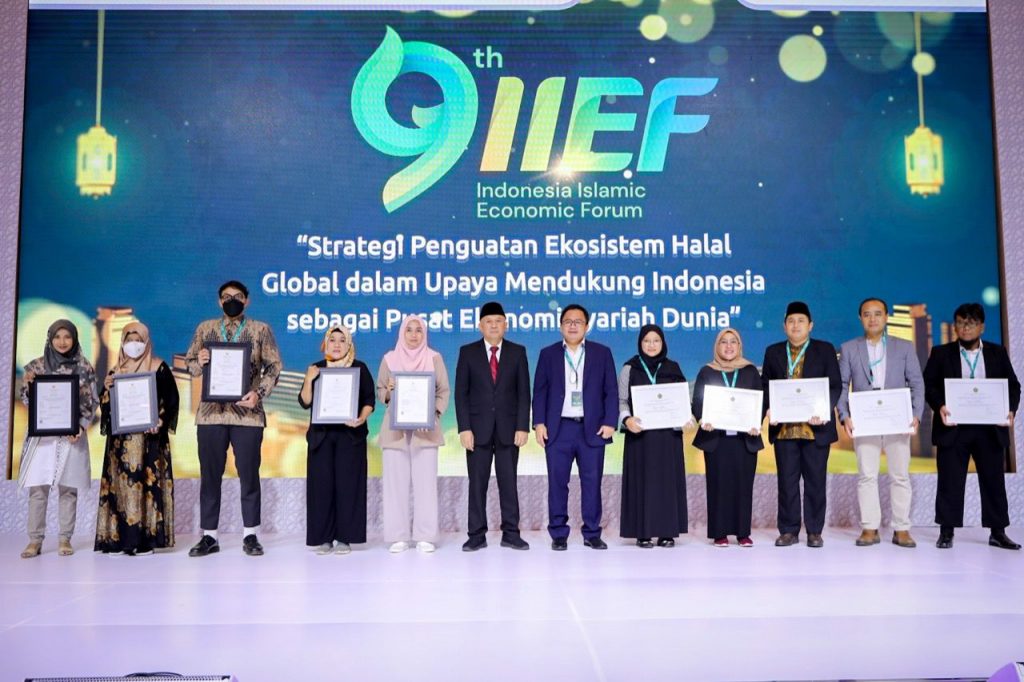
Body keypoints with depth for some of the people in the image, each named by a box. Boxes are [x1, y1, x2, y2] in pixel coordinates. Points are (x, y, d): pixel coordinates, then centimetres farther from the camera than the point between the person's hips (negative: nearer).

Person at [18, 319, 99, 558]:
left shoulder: (85, 368, 4)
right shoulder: (36, 366, 6)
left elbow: (92, 402, 3)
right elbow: (27, 400, 7)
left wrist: (81, 426, -11)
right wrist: (26, 384, -13)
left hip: (72, 434, -1)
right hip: (42, 434, 1)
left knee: (68, 488, 2)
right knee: (37, 487, -2)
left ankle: (65, 539, 9)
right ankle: (35, 540, 4)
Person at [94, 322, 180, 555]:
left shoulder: (159, 368, 2)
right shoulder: (116, 371, 14)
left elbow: (171, 399, -3)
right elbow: (106, 404, 14)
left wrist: (160, 422, -17)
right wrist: (106, 388, -6)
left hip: (148, 436, -4)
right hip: (121, 437, 4)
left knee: (146, 481, -7)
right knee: (120, 482, 1)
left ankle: (145, 538, -4)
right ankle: (119, 538, 4)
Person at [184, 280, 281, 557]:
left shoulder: (261, 329, 5)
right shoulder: (205, 328, 11)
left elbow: (274, 365, 1)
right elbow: (190, 363, 12)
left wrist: (259, 393, -14)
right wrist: (199, 362, -12)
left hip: (247, 413, -2)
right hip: (211, 412, 2)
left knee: (249, 475, 3)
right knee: (210, 475, 6)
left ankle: (250, 535, 12)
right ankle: (209, 535, 15)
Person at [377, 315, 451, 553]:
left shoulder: (434, 358, 5)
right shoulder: (389, 358, 8)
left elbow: (444, 391, 4)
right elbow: (379, 390, 11)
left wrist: (435, 413, -11)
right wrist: (387, 393, -11)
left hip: (425, 428, -1)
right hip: (395, 427, 1)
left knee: (425, 480, -3)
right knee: (396, 481, -1)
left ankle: (425, 536, 2)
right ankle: (398, 536, 5)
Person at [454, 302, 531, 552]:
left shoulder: (518, 352, 6)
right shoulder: (468, 352, 4)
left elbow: (523, 393, 2)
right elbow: (461, 393, 0)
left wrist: (523, 427, -6)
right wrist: (464, 428, -8)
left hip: (508, 428, 0)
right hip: (478, 428, 0)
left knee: (508, 482, 4)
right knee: (477, 483, 3)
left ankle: (511, 533, 12)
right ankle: (477, 535, 11)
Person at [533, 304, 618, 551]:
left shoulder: (602, 353, 8)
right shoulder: (548, 354, 10)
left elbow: (611, 391, 5)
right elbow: (540, 391, 6)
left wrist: (610, 422, -5)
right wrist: (539, 423, -4)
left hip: (592, 429, 0)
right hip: (558, 429, 0)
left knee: (592, 482, 3)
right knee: (557, 482, 2)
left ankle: (592, 533, 13)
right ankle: (559, 534, 11)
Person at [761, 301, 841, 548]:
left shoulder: (825, 350, 6)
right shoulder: (773, 352, 12)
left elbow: (835, 385, 1)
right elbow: (765, 385, 12)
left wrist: (824, 411, -16)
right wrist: (769, 409, -7)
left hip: (815, 427, -1)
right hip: (784, 428, 2)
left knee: (815, 480, 4)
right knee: (787, 481, 4)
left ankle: (814, 531, 13)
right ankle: (789, 531, 11)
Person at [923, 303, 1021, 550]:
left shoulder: (998, 353, 10)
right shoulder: (941, 353, 5)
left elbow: (1012, 385, 8)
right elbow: (929, 385, 0)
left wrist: (1011, 409, -10)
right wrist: (939, 406, -18)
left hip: (990, 429, 2)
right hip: (953, 428, -2)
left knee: (994, 480, 7)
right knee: (950, 481, 2)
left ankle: (998, 532, 17)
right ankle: (947, 532, 9)